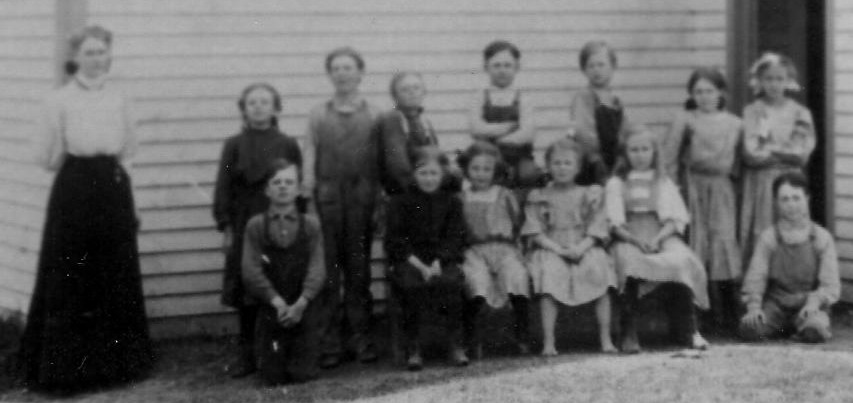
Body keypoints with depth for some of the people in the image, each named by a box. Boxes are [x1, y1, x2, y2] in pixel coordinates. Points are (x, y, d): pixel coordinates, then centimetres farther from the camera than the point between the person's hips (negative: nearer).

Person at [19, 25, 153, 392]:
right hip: (73, 194, -4)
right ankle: (62, 366, 6)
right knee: (69, 282, -1)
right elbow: (45, 158, -4)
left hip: (114, 194, 4)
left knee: (116, 282, 8)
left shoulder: (119, 101, 7)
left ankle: (114, 361, 18)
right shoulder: (60, 101, -4)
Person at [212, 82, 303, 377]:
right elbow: (223, 187, 3)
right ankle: (248, 353, 9)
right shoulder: (234, 145, 4)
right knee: (246, 290, 2)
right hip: (245, 226, 0)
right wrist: (226, 227, -2)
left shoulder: (288, 145, 3)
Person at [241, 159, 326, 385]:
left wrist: (300, 304, -20)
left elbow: (317, 269, -5)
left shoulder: (310, 225, 3)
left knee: (303, 376, -4)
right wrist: (277, 302, -19)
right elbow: (251, 270, -7)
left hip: (302, 309, 0)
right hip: (270, 309, 0)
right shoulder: (255, 226, 1)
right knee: (274, 378, -2)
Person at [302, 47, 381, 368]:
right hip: (328, 196, 0)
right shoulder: (318, 115, 9)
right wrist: (307, 198, -4)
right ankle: (331, 341, 2)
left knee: (359, 269, 3)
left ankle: (360, 336, 9)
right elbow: (309, 161, 6)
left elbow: (383, 163, 4)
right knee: (328, 270, -1)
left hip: (362, 198, 0)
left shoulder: (373, 116, 7)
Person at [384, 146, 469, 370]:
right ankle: (413, 349, -24)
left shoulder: (451, 201, 11)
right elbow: (395, 241, -2)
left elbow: (455, 238, 3)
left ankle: (456, 345, -21)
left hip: (443, 260, 1)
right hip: (408, 261, -1)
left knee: (451, 280, -33)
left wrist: (437, 264, -15)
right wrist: (419, 265, -15)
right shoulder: (401, 202, 6)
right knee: (411, 284, -35)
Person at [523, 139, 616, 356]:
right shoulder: (539, 197, 10)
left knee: (599, 268, -30)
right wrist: (557, 249, -13)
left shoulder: (589, 195, 12)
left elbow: (596, 228, 4)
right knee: (549, 273, -33)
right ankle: (548, 342, -32)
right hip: (550, 248, -1)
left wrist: (581, 248, -14)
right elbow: (535, 232, 2)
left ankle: (605, 339, -23)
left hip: (584, 247, 1)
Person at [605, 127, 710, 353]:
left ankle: (686, 329, -25)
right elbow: (614, 223, 4)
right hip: (628, 238, -1)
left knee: (682, 261, -33)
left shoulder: (664, 182, 20)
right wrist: (636, 240, -16)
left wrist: (658, 239, -13)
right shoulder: (616, 184, 16)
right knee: (630, 263, -38)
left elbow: (675, 219, 8)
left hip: (662, 235, 2)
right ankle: (629, 334, -35)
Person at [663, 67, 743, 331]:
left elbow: (739, 159, 14)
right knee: (698, 243, -2)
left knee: (725, 241, -2)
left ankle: (729, 316, 2)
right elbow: (670, 159, 1)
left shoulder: (734, 124, 9)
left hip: (723, 188, 2)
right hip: (694, 187, -2)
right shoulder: (685, 121, 2)